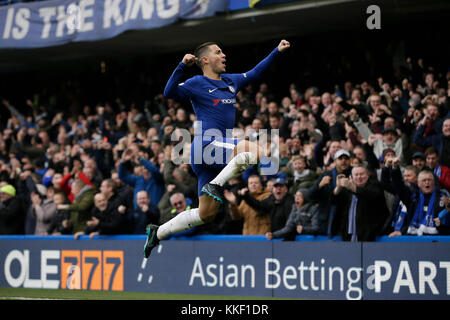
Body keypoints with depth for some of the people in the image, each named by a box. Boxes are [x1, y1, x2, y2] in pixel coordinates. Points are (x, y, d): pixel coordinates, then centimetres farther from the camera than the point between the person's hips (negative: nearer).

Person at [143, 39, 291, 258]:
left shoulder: (230, 82, 20)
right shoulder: (197, 84, -3)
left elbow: (254, 73, 32)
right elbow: (170, 93, -17)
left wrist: (277, 51, 30)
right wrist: (182, 67, -29)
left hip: (218, 150, 8)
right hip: (206, 144, -8)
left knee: (206, 214, 7)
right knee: (255, 151, -27)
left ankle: (158, 232, 16)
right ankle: (214, 185, -19)